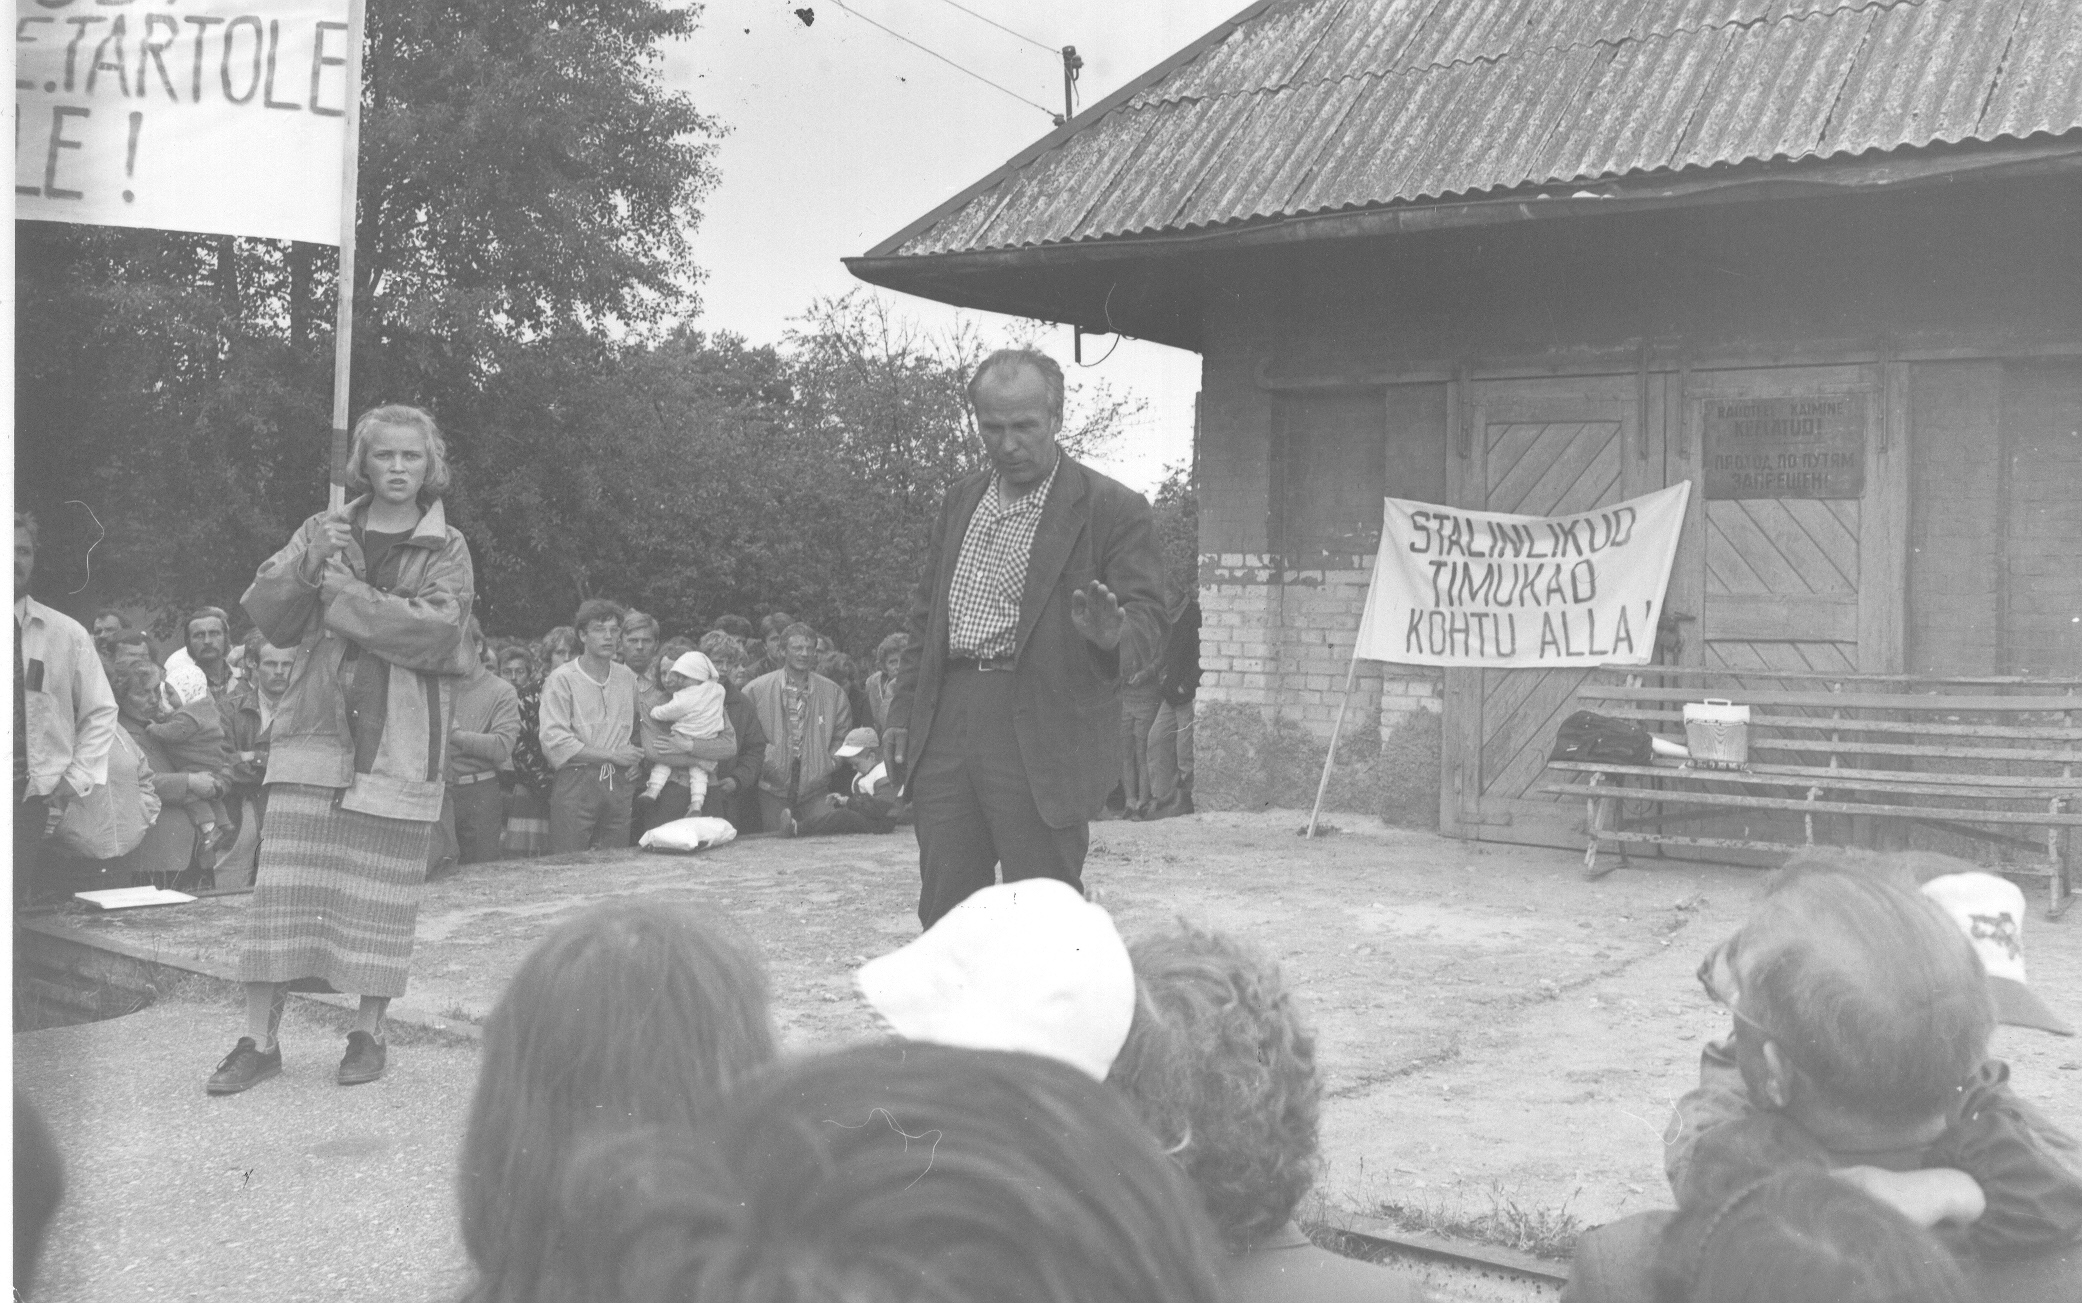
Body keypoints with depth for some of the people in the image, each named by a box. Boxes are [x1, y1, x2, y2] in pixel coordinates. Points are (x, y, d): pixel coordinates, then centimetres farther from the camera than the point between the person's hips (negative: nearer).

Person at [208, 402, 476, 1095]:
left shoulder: (445, 548, 3)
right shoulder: (323, 530, 11)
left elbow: (433, 631, -13)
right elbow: (267, 615, 3)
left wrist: (345, 592, -13)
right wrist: (310, 566, -14)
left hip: (399, 742, -2)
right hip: (314, 730, 2)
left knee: (380, 891, 3)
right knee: (285, 882, -1)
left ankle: (368, 1032, 18)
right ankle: (260, 1038, 8)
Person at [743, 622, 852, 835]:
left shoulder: (832, 692, 7)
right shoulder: (756, 690, 1)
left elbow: (843, 735, 18)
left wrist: (832, 761, 5)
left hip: (816, 788, 2)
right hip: (772, 790, -1)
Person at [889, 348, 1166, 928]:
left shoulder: (1112, 508, -2)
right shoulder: (959, 502, 16)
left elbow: (1147, 618, -6)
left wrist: (1112, 636, -29)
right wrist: (904, 711, 16)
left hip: (1043, 740, -5)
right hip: (945, 727, 6)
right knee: (943, 913, 9)